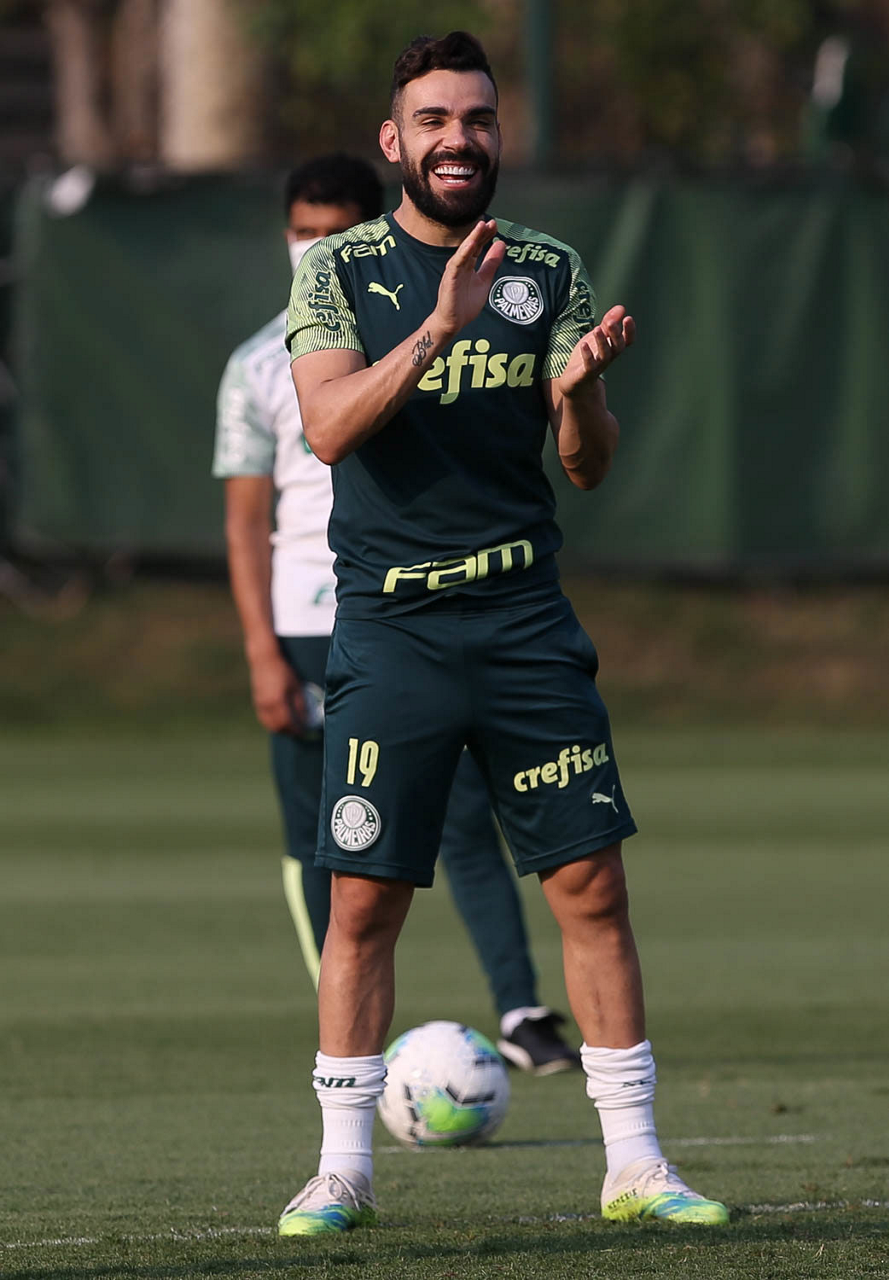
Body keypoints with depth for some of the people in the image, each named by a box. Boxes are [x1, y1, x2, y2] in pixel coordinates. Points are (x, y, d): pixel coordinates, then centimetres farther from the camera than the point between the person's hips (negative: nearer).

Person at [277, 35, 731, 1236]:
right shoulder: (340, 271, 1)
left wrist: (581, 388, -16)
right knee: (364, 903, -2)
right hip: (389, 628, -2)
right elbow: (330, 426, -15)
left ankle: (635, 1162, 4)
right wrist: (441, 326, -26)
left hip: (526, 623, 2)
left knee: (593, 886, -2)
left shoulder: (551, 271, 7)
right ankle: (343, 1169, 8)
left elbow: (590, 464, 6)